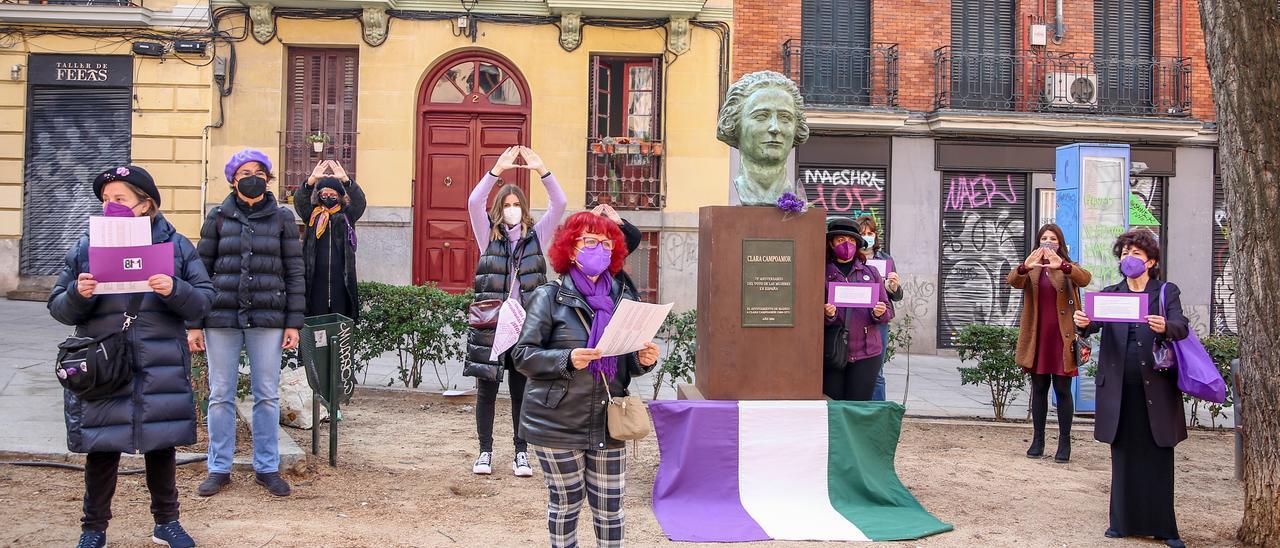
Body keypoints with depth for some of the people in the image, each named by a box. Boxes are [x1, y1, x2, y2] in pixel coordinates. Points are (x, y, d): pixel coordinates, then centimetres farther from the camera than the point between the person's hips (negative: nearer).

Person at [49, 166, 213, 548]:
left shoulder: (176, 246, 4)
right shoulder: (85, 248, 5)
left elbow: (204, 301, 0)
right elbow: (58, 309, 5)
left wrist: (175, 290, -20)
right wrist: (78, 294, -16)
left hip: (161, 371, 0)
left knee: (161, 446, 10)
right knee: (101, 449, 6)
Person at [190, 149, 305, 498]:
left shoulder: (282, 218, 5)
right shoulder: (218, 217, 6)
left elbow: (295, 272, 5)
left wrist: (293, 323, -1)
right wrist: (194, 323, 1)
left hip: (267, 319, 0)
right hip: (222, 317, 1)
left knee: (267, 394, 4)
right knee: (220, 394, 5)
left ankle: (267, 468, 14)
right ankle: (219, 469, 14)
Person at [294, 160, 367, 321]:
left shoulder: (346, 216, 8)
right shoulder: (312, 215, 9)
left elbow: (359, 201, -9)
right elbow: (299, 200, -7)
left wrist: (345, 180, -26)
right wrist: (312, 179, -26)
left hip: (340, 279, 0)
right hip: (316, 279, 0)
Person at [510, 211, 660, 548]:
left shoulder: (623, 299, 9)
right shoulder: (550, 297, -3)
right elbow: (523, 355, -6)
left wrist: (644, 360, -6)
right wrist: (567, 360, -21)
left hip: (608, 424, 3)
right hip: (558, 424, -3)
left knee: (609, 507, 6)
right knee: (565, 503, 8)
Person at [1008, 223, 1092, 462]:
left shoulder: (1068, 269, 3)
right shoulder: (1031, 270, 7)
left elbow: (1085, 278, -20)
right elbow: (1013, 281, -14)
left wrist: (1062, 266, -39)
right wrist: (1024, 267, -37)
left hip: (1062, 337, -2)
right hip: (1037, 337, 2)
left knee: (1062, 390, 1)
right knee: (1039, 389, 9)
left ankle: (1064, 442, 6)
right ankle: (1038, 440, 16)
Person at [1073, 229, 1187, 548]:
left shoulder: (1167, 293, 5)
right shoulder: (1109, 294, 11)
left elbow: (1182, 327, -11)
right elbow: (1095, 323, -7)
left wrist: (1165, 327, -34)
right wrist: (1083, 323, -30)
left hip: (1156, 387, -2)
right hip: (1119, 388, 2)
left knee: (1158, 458, 2)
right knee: (1124, 456, 6)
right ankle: (1124, 521, 13)